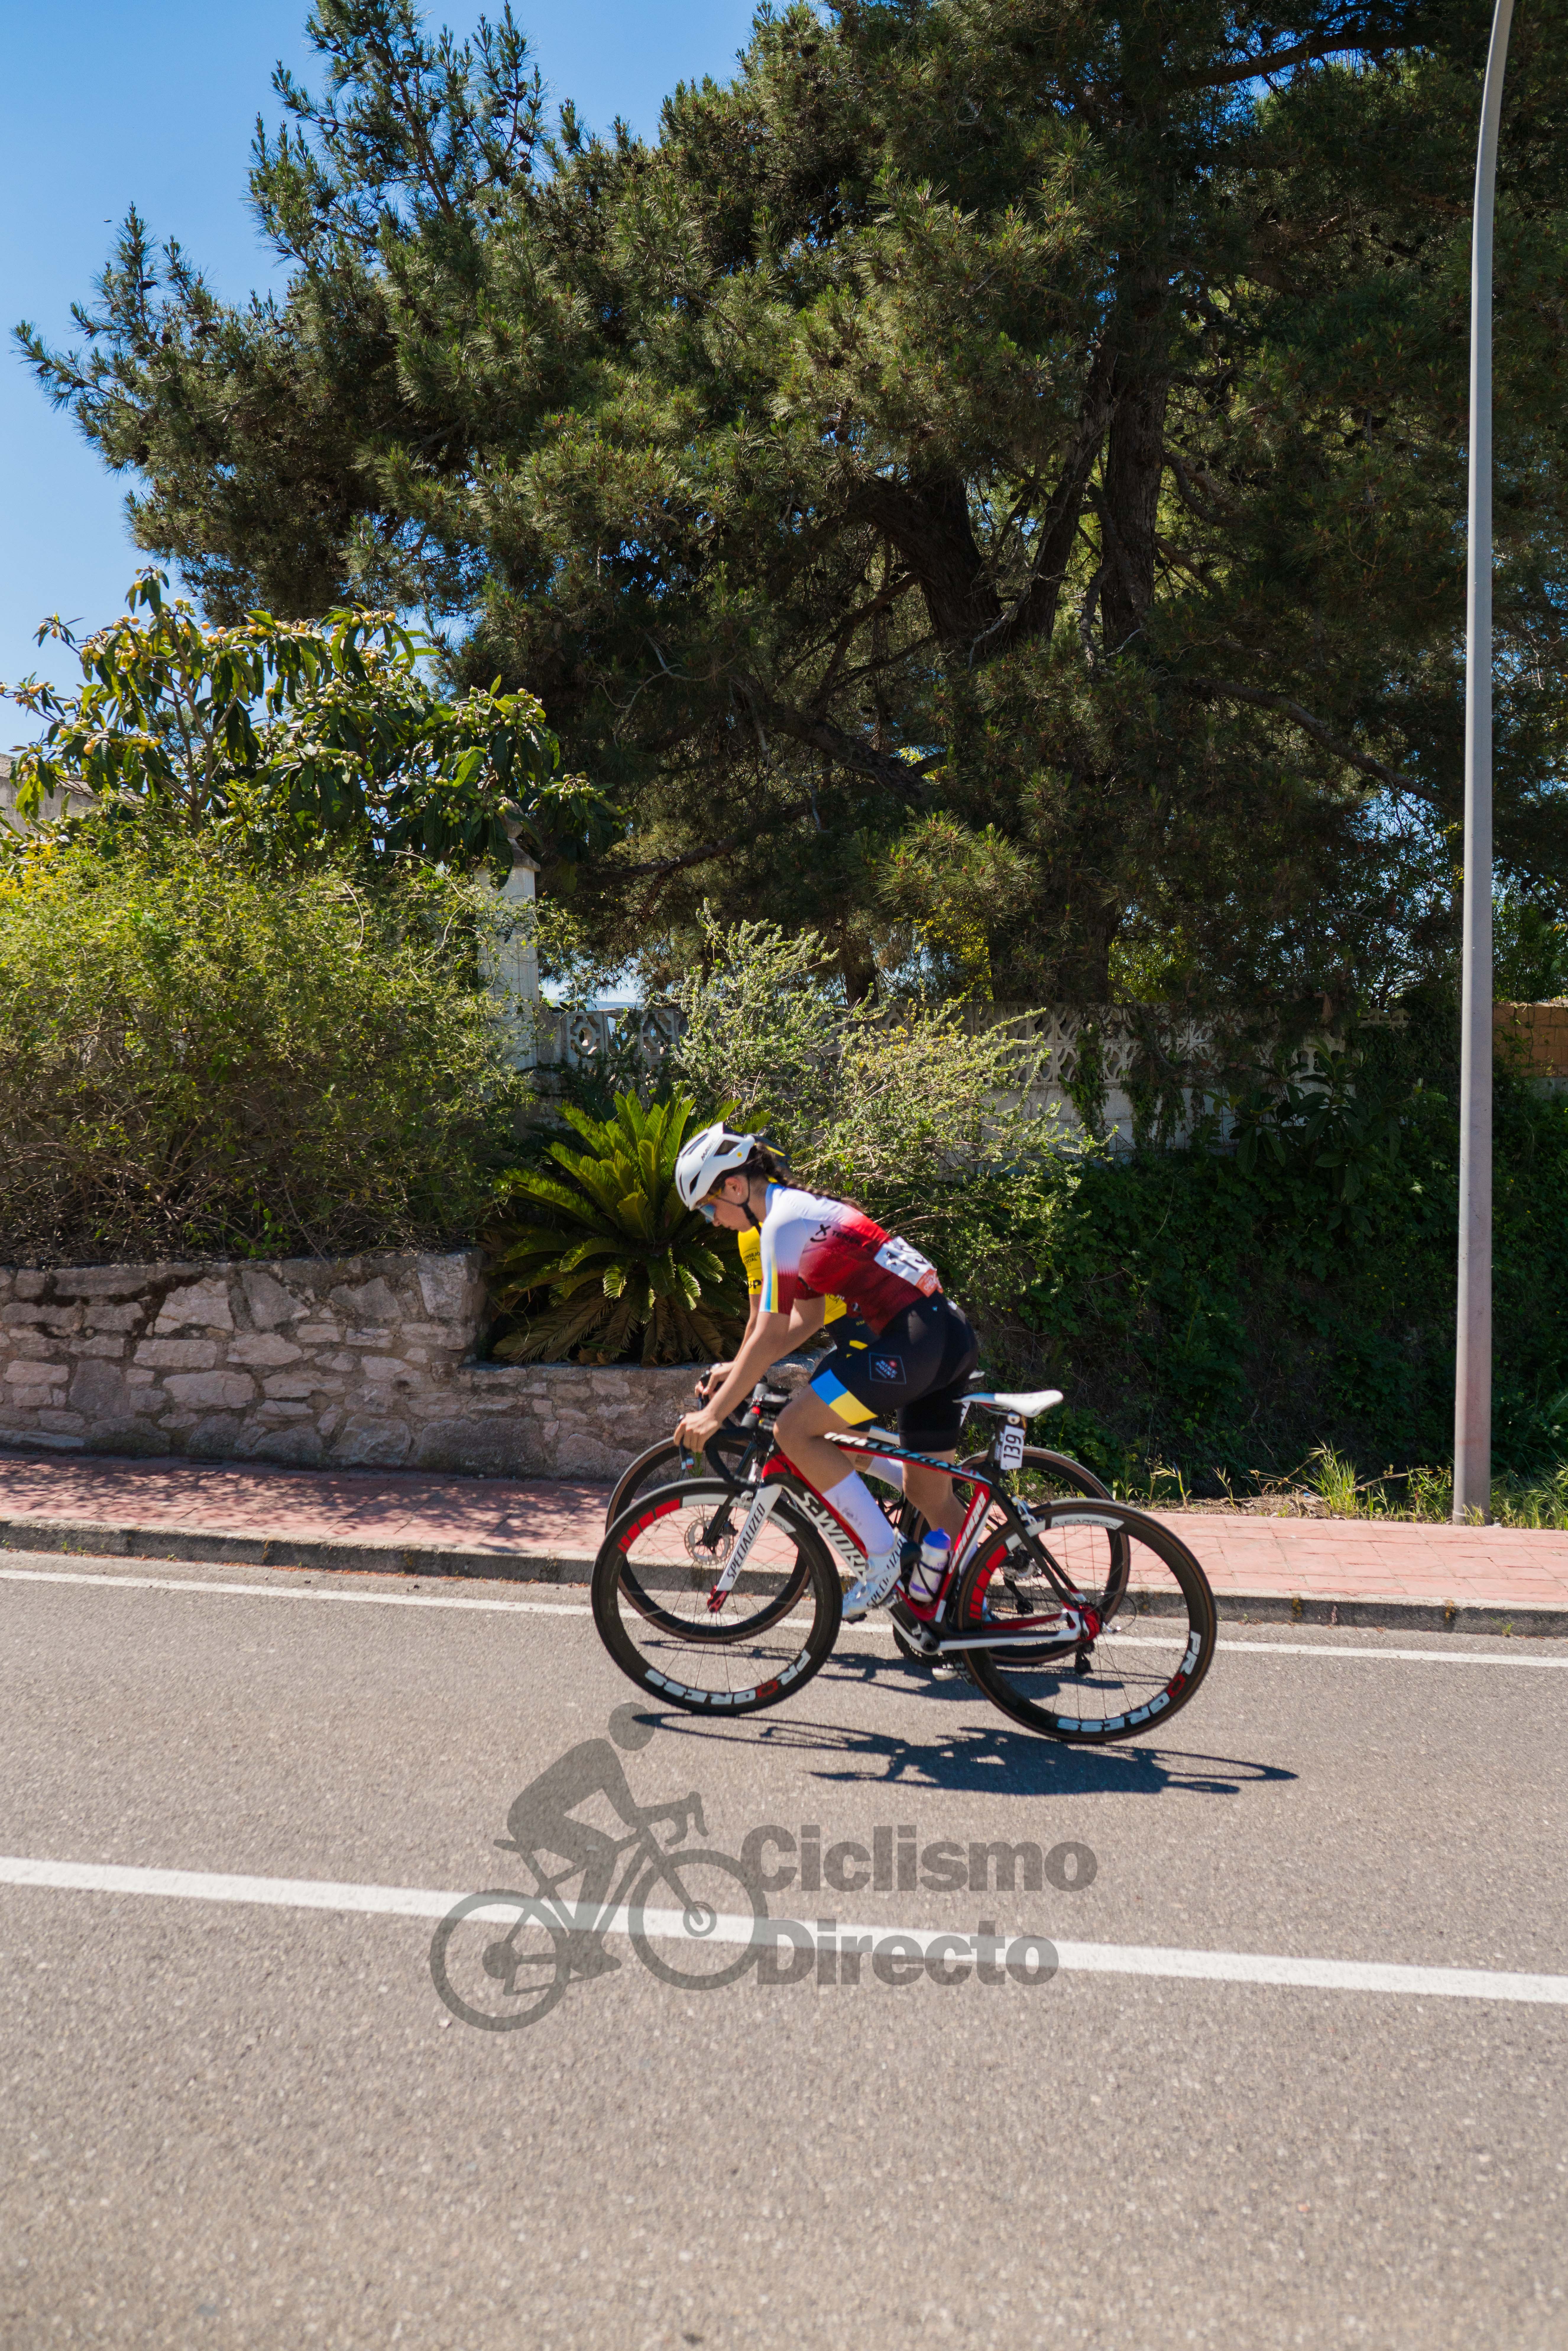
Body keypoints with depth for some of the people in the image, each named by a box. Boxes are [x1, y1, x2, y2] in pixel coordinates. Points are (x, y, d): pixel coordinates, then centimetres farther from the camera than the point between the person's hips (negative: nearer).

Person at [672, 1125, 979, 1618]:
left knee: (795, 1430, -9)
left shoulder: (782, 1224, -8)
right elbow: (807, 1319, 25)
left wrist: (714, 1413, -7)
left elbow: (770, 1337, -11)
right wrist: (740, 1370, 24)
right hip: (952, 1336, 10)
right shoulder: (803, 1207, 21)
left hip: (912, 1339, -10)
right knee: (929, 1492, 17)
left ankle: (883, 1556, -5)